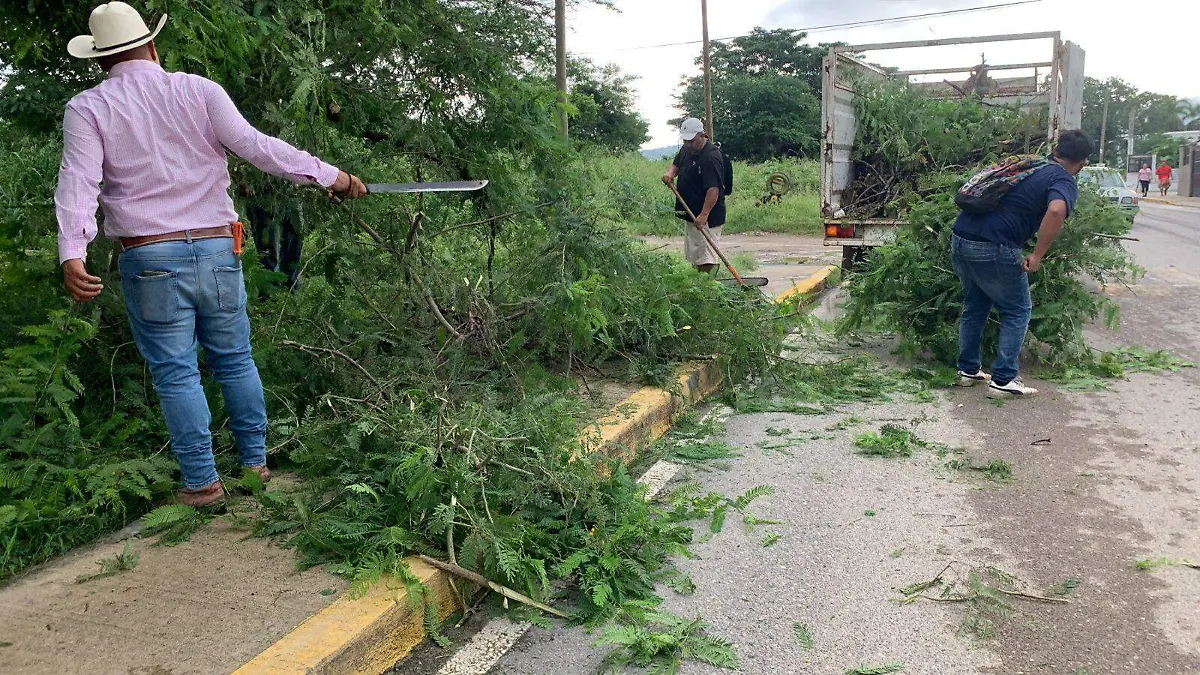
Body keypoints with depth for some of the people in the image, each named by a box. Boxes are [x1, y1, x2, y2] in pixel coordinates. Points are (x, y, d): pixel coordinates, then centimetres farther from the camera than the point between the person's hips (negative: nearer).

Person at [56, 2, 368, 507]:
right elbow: (254, 145, -6)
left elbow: (79, 181, -11)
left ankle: (202, 482, 9)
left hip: (149, 260, -1)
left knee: (176, 372, 5)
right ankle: (255, 462, 21)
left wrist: (72, 253, -22)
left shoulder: (86, 109, 2)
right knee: (235, 360, 13)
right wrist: (329, 175, -4)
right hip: (217, 251, 2)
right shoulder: (198, 90, 3)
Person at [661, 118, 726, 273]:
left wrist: (704, 215, -32)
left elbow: (713, 189, -27)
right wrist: (670, 173, 3)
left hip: (708, 215, -10)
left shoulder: (711, 157, -21)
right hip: (692, 213, 10)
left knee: (707, 258, -10)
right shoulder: (686, 149, 8)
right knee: (694, 257, 16)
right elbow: (676, 164, 27)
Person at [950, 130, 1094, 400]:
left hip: (961, 237, 7)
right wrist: (1038, 256, -15)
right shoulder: (1065, 182, -1)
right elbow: (1056, 211, -24)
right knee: (1018, 311, 10)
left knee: (975, 306, 23)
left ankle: (968, 370, 30)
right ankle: (1003, 380, 9)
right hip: (993, 249, -7)